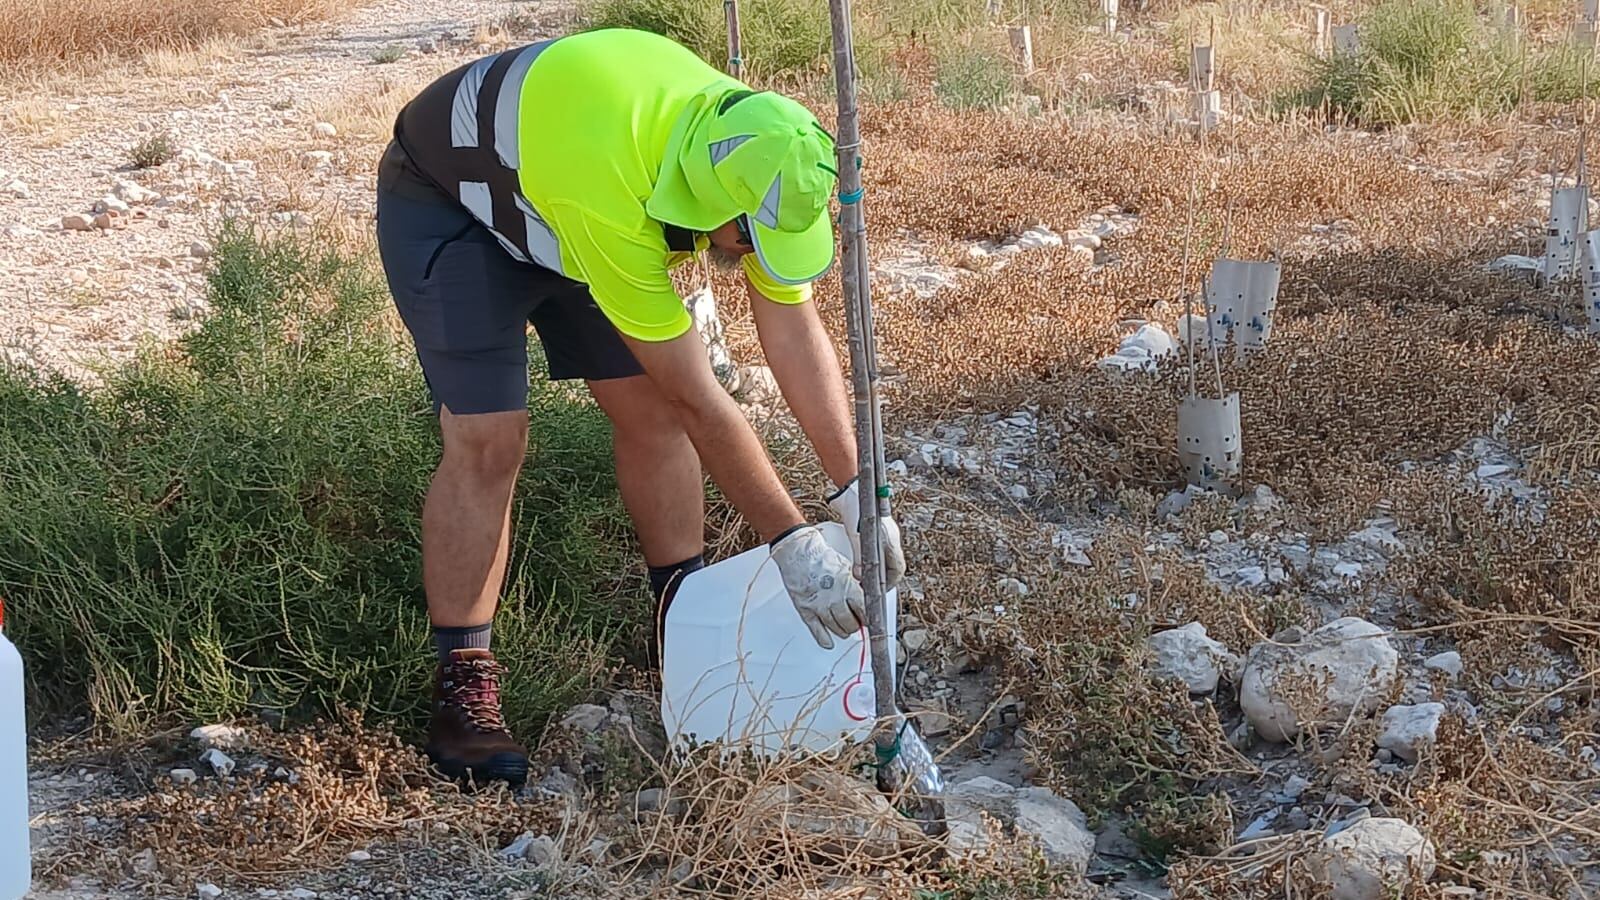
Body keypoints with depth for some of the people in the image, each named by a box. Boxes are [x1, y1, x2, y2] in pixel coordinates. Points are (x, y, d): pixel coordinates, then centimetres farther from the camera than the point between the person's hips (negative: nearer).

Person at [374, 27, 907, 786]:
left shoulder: (750, 151, -24)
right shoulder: (608, 189, -44)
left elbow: (795, 333, -16)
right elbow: (698, 399, -37)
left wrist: (853, 495, -21)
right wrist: (791, 542, -31)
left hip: (550, 191, 7)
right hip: (446, 205, -6)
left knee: (646, 402, 0)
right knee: (487, 439, -16)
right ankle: (462, 683, -6)